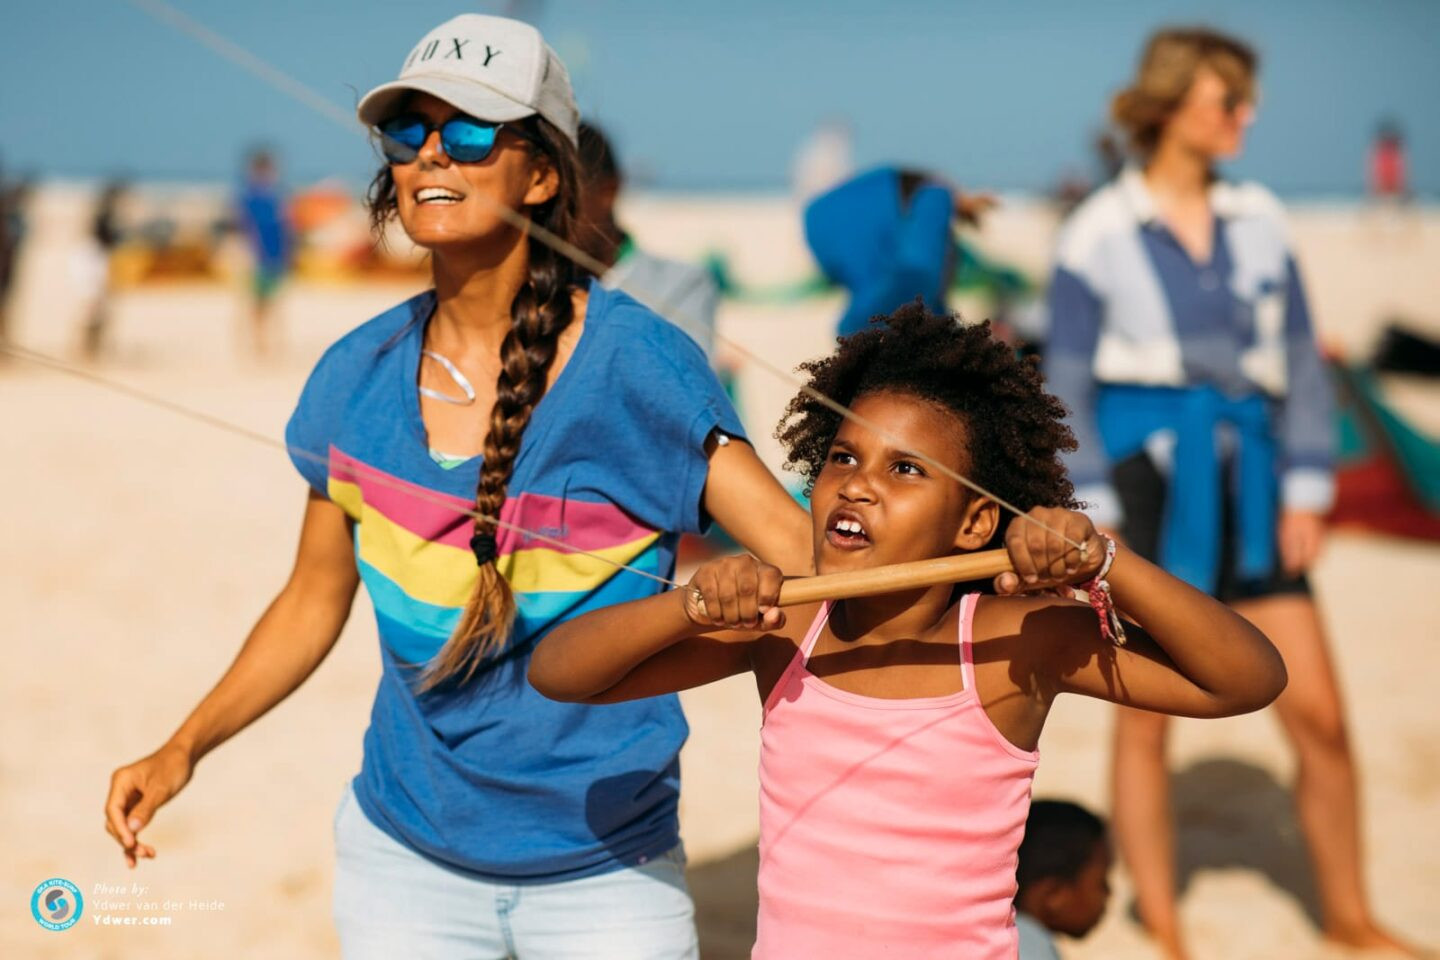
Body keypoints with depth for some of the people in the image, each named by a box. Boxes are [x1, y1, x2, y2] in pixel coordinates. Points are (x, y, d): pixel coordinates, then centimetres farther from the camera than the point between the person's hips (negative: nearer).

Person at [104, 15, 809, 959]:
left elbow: (813, 556, -18)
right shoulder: (359, 378, -1)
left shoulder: (635, 365, -13)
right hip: (405, 855, 3)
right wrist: (184, 748, 2)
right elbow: (313, 603, 10)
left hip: (604, 873, -3)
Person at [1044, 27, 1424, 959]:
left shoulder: (1260, 220, 8)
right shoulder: (1099, 232, -2)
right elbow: (1067, 382, -1)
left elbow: (1300, 357, 10)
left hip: (1245, 488, 3)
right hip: (1146, 471, -3)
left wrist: (1307, 487, 3)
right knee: (1146, 719, 4)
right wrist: (1092, 511, -8)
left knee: (1319, 713, 0)